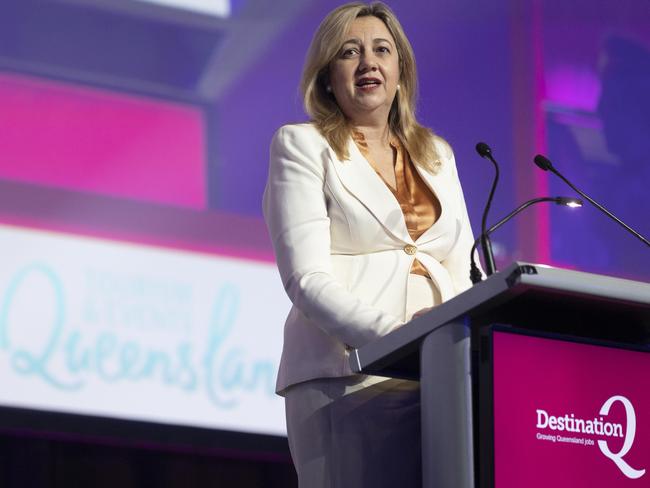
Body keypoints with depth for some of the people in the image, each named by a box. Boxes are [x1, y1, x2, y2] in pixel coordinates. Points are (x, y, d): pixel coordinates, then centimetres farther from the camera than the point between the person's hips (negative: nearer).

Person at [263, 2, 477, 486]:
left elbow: (464, 270, 17)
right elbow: (307, 278, -6)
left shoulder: (437, 154, 22)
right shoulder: (302, 146, 6)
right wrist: (397, 338, -21)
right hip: (346, 376, -4)